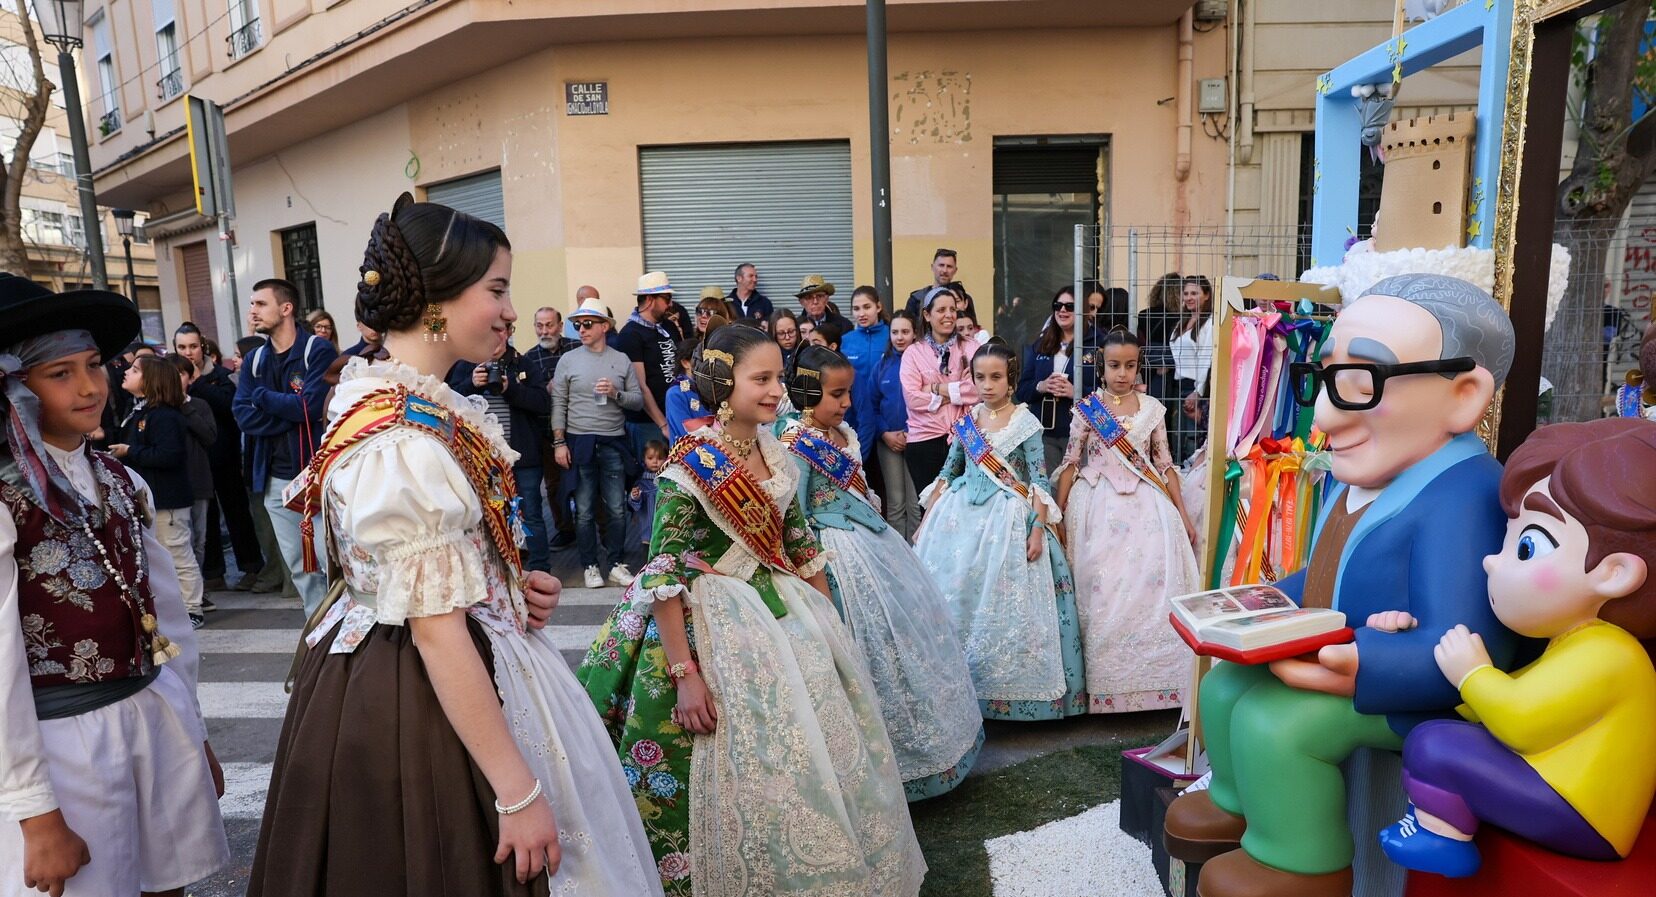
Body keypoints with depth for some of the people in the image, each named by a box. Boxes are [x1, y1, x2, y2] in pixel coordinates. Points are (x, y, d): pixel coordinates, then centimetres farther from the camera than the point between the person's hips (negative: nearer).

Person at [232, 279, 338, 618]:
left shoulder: (318, 350, -6)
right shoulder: (254, 359, 12)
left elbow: (310, 405, -19)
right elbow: (243, 415, 0)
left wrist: (262, 396, -5)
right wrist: (292, 414, -13)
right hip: (275, 477, 6)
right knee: (297, 562, 12)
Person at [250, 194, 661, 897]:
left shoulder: (382, 394, 4)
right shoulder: (406, 440, -26)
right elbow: (437, 631, -26)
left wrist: (505, 584, 3)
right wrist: (519, 791, -22)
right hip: (419, 700, -9)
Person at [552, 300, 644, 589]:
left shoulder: (622, 360, 6)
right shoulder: (568, 360, 3)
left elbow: (638, 401, 5)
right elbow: (558, 404, 1)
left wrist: (616, 394, -14)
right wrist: (559, 442, -5)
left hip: (613, 443, 1)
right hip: (579, 443, -1)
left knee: (617, 508, 4)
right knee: (585, 510, 5)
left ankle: (616, 564, 16)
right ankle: (590, 566, 15)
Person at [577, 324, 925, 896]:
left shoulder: (775, 454, 3)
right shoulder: (693, 464, -17)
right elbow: (662, 575, -18)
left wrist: (828, 625, 13)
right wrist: (684, 674, -22)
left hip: (787, 616, 7)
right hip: (715, 627, -7)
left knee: (814, 751, 16)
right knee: (743, 767, 3)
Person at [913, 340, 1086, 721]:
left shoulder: (1025, 422, -3)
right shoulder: (966, 421, 9)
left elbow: (1039, 480, -5)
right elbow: (947, 473, 14)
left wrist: (1038, 528, -14)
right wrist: (926, 521, 10)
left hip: (1008, 519, -4)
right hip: (961, 515, 4)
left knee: (1004, 600, -4)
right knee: (952, 591, 3)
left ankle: (1005, 682, 12)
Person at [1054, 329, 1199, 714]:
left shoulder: (1151, 408, 6)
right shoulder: (1086, 408, 1)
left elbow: (1165, 465, 9)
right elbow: (1070, 464, 3)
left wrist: (1183, 515, 6)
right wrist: (1057, 515, -1)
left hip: (1146, 507, 2)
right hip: (1098, 506, -1)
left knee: (1151, 587, -5)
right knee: (1101, 591, -2)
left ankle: (1153, 675, 10)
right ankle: (1104, 679, 12)